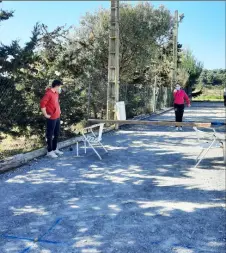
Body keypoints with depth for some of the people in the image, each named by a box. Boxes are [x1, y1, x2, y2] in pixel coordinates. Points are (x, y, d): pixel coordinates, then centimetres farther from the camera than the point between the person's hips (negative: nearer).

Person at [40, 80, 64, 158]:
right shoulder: (48, 94, -18)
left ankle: (55, 149, 29)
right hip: (51, 118, -9)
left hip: (57, 117, 9)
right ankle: (49, 151, 9)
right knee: (50, 134, 1)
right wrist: (46, 115, -18)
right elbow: (42, 104, -23)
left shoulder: (56, 93, 10)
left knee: (56, 134, 17)